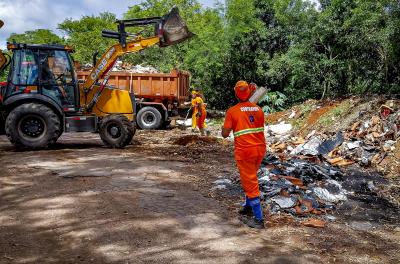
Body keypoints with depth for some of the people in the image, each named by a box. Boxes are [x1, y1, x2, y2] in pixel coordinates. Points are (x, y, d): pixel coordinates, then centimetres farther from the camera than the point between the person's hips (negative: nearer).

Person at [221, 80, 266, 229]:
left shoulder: (232, 111, -10)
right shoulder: (258, 109, 5)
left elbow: (225, 134, -10)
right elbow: (260, 128, 13)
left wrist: (226, 125, 8)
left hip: (244, 151, -5)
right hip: (260, 149, 6)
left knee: (250, 183, 1)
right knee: (250, 179, 24)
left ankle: (258, 220, 5)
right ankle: (249, 207, 37)